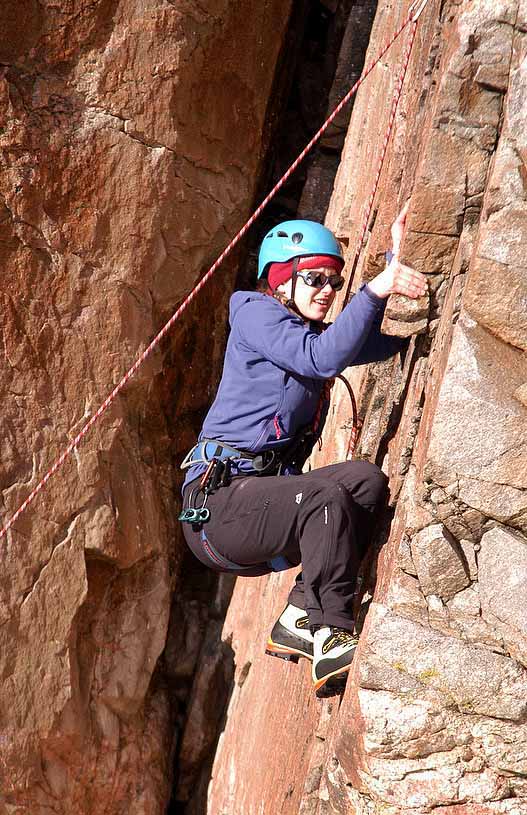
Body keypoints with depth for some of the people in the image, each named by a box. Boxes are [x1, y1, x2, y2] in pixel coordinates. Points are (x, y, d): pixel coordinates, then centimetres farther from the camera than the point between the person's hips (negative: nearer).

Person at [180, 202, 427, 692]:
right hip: (218, 504, -8)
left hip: (264, 500, 8)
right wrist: (377, 288, -23)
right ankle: (331, 641, -22)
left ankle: (300, 618, -14)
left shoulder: (312, 334, 21)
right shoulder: (255, 313, -4)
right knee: (326, 496, -32)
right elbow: (324, 358, -22)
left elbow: (392, 341, 14)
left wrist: (398, 262, 9)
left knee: (367, 480, -15)